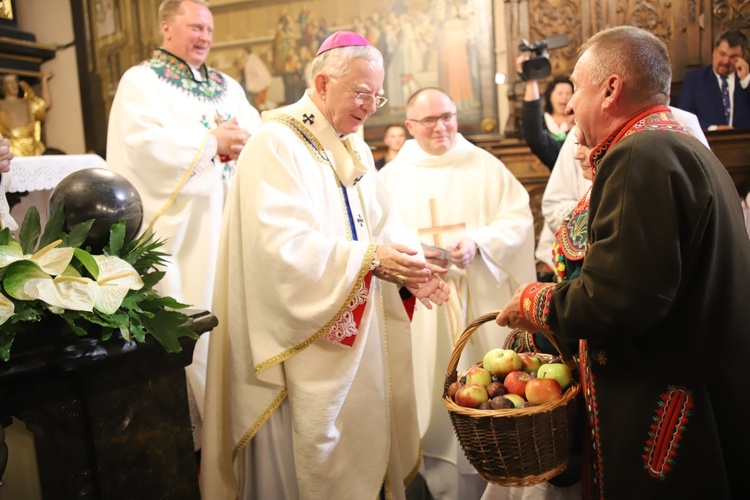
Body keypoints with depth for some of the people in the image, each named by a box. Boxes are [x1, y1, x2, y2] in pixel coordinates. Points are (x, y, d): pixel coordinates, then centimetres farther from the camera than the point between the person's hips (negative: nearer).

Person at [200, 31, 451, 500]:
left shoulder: (356, 150, 13)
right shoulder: (275, 145, -13)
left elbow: (384, 224, 6)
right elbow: (280, 242, -24)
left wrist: (412, 268, -14)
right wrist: (368, 258, -28)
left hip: (358, 334, 8)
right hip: (304, 338, -7)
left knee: (364, 435, 17)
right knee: (307, 459, 5)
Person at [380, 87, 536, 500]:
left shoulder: (485, 165, 6)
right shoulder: (392, 175, 7)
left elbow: (518, 218, -1)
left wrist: (477, 243, -18)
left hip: (481, 304, 0)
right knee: (434, 398, 6)